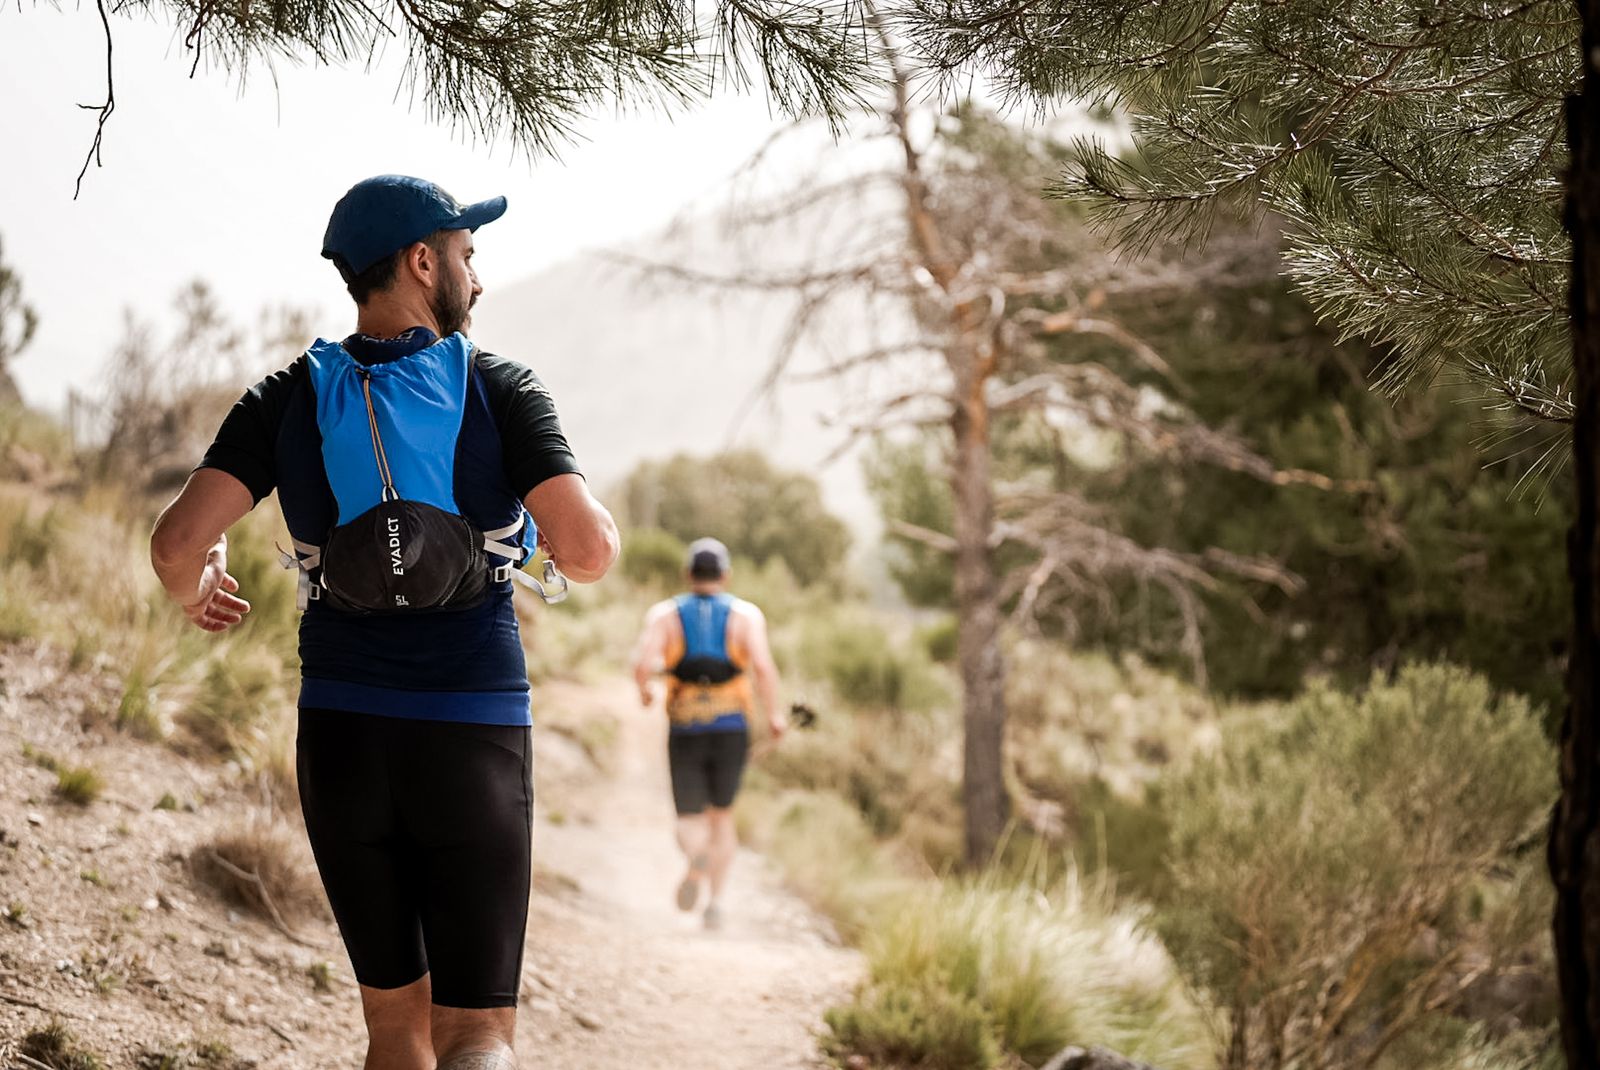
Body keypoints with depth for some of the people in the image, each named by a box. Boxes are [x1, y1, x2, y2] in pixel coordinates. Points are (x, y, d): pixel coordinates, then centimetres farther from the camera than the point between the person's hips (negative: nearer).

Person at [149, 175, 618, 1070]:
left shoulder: (289, 399, 2)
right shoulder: (502, 390, -4)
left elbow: (179, 542, -9)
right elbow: (589, 551, -15)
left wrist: (196, 590, 14)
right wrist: (598, 517, 9)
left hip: (342, 735, 3)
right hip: (474, 738, -2)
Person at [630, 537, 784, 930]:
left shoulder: (664, 614, 1)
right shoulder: (746, 614, 0)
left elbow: (643, 662, -14)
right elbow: (763, 666, -15)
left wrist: (644, 688, 8)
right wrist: (774, 715, -1)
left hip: (684, 732, 0)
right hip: (731, 730, 0)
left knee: (691, 819, 7)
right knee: (722, 816, 19)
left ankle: (696, 858, -28)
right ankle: (716, 901, 10)